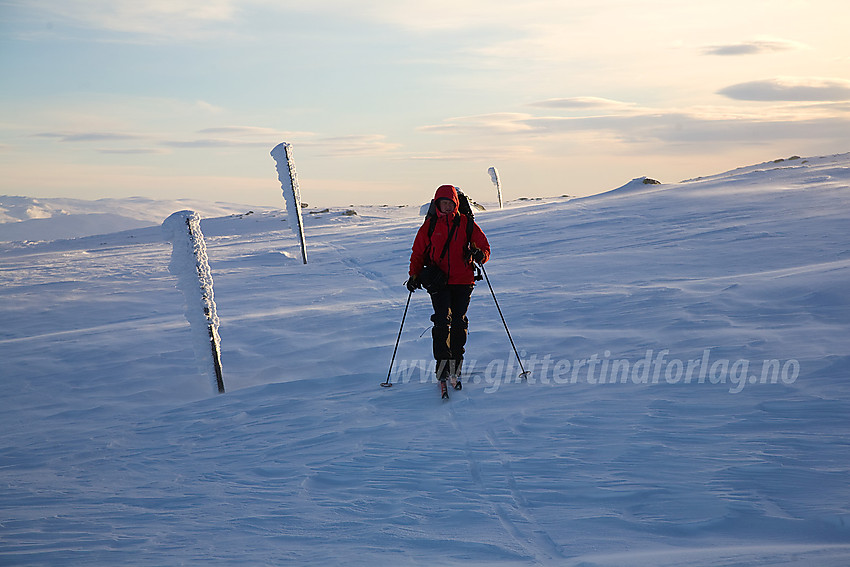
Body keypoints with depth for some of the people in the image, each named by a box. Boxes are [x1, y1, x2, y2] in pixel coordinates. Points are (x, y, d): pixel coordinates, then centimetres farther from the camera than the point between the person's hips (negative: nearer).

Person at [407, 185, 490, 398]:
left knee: (459, 322, 0)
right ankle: (442, 363, -10)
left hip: (463, 281, 1)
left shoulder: (467, 224, 5)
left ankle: (456, 362, 14)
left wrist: (479, 255, -15)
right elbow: (418, 252, 13)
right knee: (442, 321, -14)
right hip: (438, 282, 0)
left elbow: (484, 247, 9)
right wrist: (414, 275, 0)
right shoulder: (430, 225, 7)